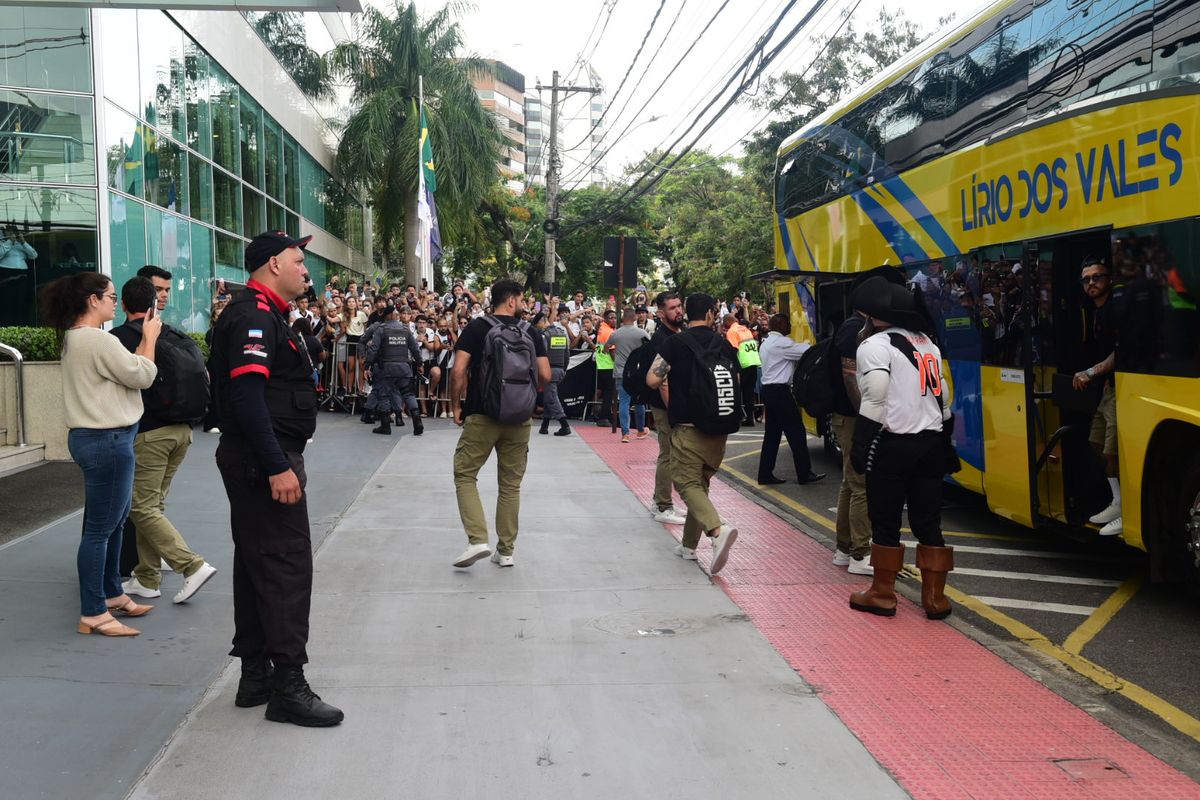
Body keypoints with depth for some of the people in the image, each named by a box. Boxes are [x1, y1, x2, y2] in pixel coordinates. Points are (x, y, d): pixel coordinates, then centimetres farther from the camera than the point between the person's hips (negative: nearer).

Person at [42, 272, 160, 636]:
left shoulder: (75, 339, 13)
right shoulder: (97, 339, -19)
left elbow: (126, 368, 15)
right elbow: (142, 376, -13)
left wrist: (144, 338, 11)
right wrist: (151, 337, -1)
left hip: (99, 438, 11)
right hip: (106, 441, -11)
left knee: (114, 523, 19)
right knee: (100, 529, -4)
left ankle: (112, 594, 30)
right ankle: (92, 614, 4)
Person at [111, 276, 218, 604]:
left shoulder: (117, 338, -7)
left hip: (147, 432, -6)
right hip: (181, 429, 6)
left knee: (142, 507, 0)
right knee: (154, 504, 14)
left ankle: (192, 565, -10)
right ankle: (147, 578, 19)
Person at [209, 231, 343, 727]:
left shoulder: (263, 314, 17)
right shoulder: (254, 316, -15)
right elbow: (246, 396, -25)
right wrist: (278, 467, -27)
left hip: (258, 461, 11)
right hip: (263, 461, -11)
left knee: (257, 564, 13)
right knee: (287, 566, -7)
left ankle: (256, 675, 22)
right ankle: (287, 686, -1)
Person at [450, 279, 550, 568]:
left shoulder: (477, 327, -2)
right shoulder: (531, 333, 3)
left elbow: (458, 371, -11)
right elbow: (545, 376, -1)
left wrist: (456, 404, 2)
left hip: (482, 415, -2)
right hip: (520, 419, 3)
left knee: (465, 475, 8)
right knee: (511, 484, 11)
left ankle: (478, 540, -7)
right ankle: (505, 551, 17)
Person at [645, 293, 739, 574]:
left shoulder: (676, 343, -6)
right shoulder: (725, 345, 6)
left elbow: (652, 379, -11)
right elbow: (736, 384, 11)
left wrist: (666, 384, 10)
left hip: (688, 427, -5)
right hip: (719, 428, 5)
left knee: (688, 483, -3)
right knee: (701, 483, 16)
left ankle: (718, 530, -27)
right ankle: (689, 545, 23)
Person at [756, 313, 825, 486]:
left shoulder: (766, 344, 18)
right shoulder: (781, 343, -13)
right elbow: (807, 351, -16)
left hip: (769, 390, 10)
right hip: (779, 391, -10)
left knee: (772, 433, 10)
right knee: (796, 432, -4)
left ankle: (765, 474, 10)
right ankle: (804, 473, 0)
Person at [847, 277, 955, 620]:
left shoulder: (874, 346, -9)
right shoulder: (927, 342, 16)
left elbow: (874, 400, -18)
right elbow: (943, 396, 17)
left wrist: (860, 447, -14)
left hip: (893, 444, -7)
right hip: (931, 443, 7)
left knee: (885, 521, 5)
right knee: (928, 521, 10)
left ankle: (882, 595, 13)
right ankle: (935, 597, 12)